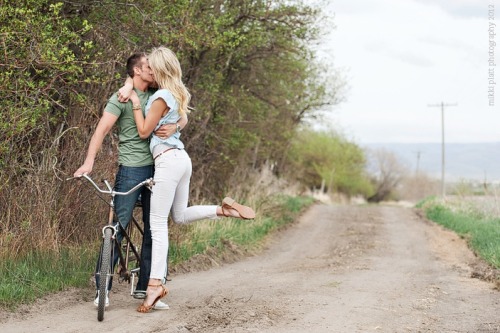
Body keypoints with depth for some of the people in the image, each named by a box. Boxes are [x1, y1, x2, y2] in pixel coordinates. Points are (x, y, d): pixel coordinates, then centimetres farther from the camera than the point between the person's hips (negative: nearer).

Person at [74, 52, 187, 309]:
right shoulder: (122, 98, -5)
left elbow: (182, 116, 11)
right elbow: (102, 128, -14)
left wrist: (174, 127, -13)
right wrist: (89, 162, -26)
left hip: (155, 168, 6)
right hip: (131, 170, -6)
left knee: (153, 229, 6)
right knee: (118, 226, -7)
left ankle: (145, 286, 14)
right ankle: (102, 288, 0)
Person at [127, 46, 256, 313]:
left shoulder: (161, 96, -13)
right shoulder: (178, 94, 15)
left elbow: (144, 131, -9)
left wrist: (135, 103, -1)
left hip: (168, 160, -9)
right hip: (181, 158, 9)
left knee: (158, 223, -10)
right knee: (181, 216, 22)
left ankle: (155, 283, -13)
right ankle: (225, 208, 8)